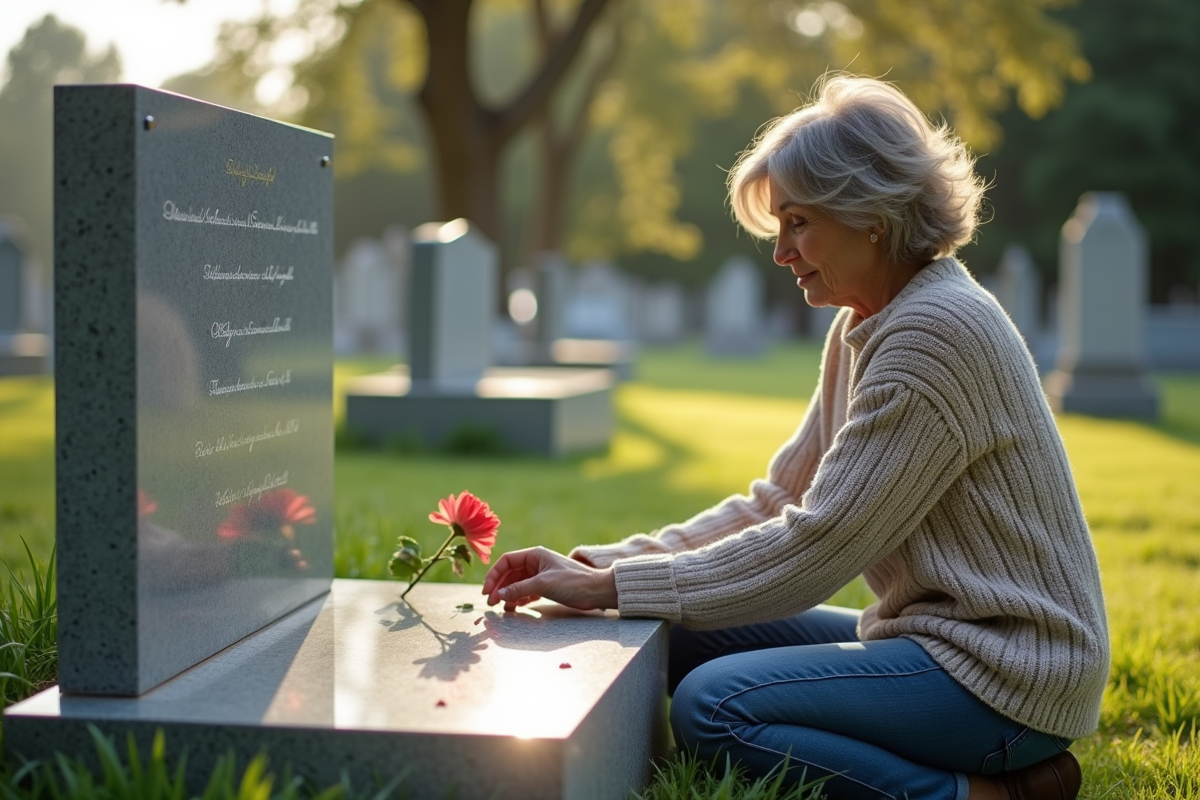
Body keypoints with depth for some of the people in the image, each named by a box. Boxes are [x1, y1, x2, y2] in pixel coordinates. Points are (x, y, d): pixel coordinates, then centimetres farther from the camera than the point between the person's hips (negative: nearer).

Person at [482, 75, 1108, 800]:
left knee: (711, 705, -21)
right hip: (934, 633, 10)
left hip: (1005, 670, -10)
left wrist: (610, 588, -17)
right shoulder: (863, 330, 11)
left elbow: (816, 545, -22)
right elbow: (778, 503, 10)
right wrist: (611, 562, -3)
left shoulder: (936, 332, -20)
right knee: (684, 636, 9)